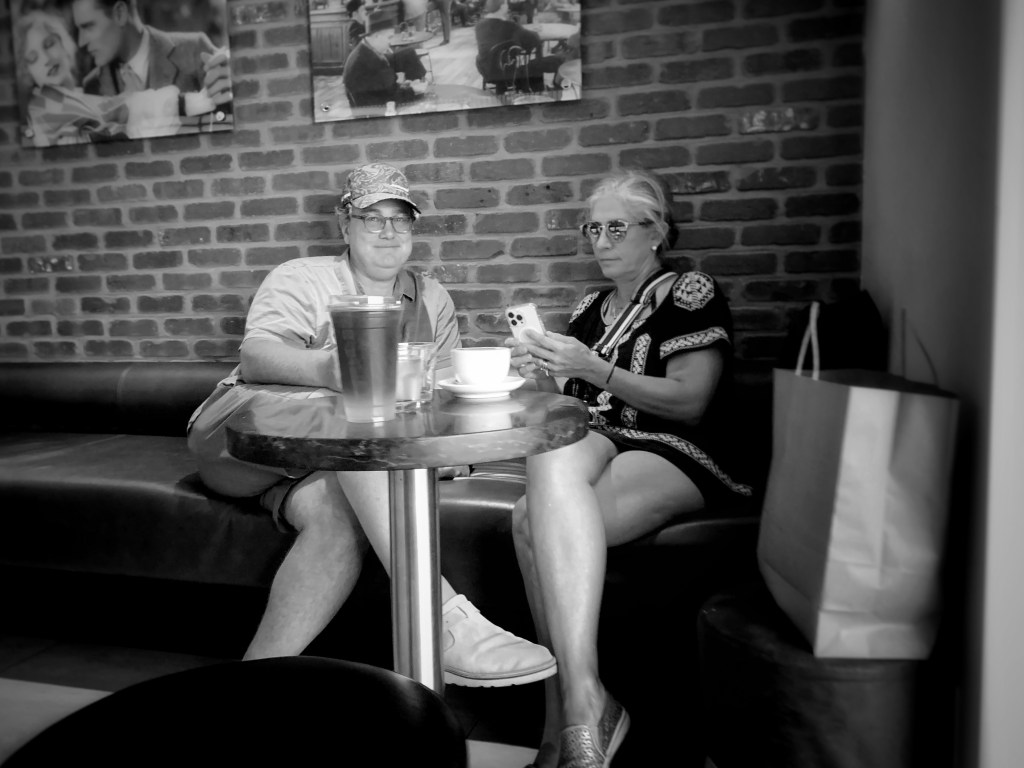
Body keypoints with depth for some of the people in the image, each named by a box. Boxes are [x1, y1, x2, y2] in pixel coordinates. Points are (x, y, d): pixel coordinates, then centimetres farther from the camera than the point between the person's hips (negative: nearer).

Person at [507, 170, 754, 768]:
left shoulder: (693, 294, 5)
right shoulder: (590, 309, 23)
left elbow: (690, 402, -8)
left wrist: (595, 369, -15)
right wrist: (542, 376, -1)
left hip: (676, 458, -5)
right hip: (597, 449, 5)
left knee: (534, 520, -33)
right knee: (554, 458, -33)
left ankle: (572, 712, -28)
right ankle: (582, 707, -30)